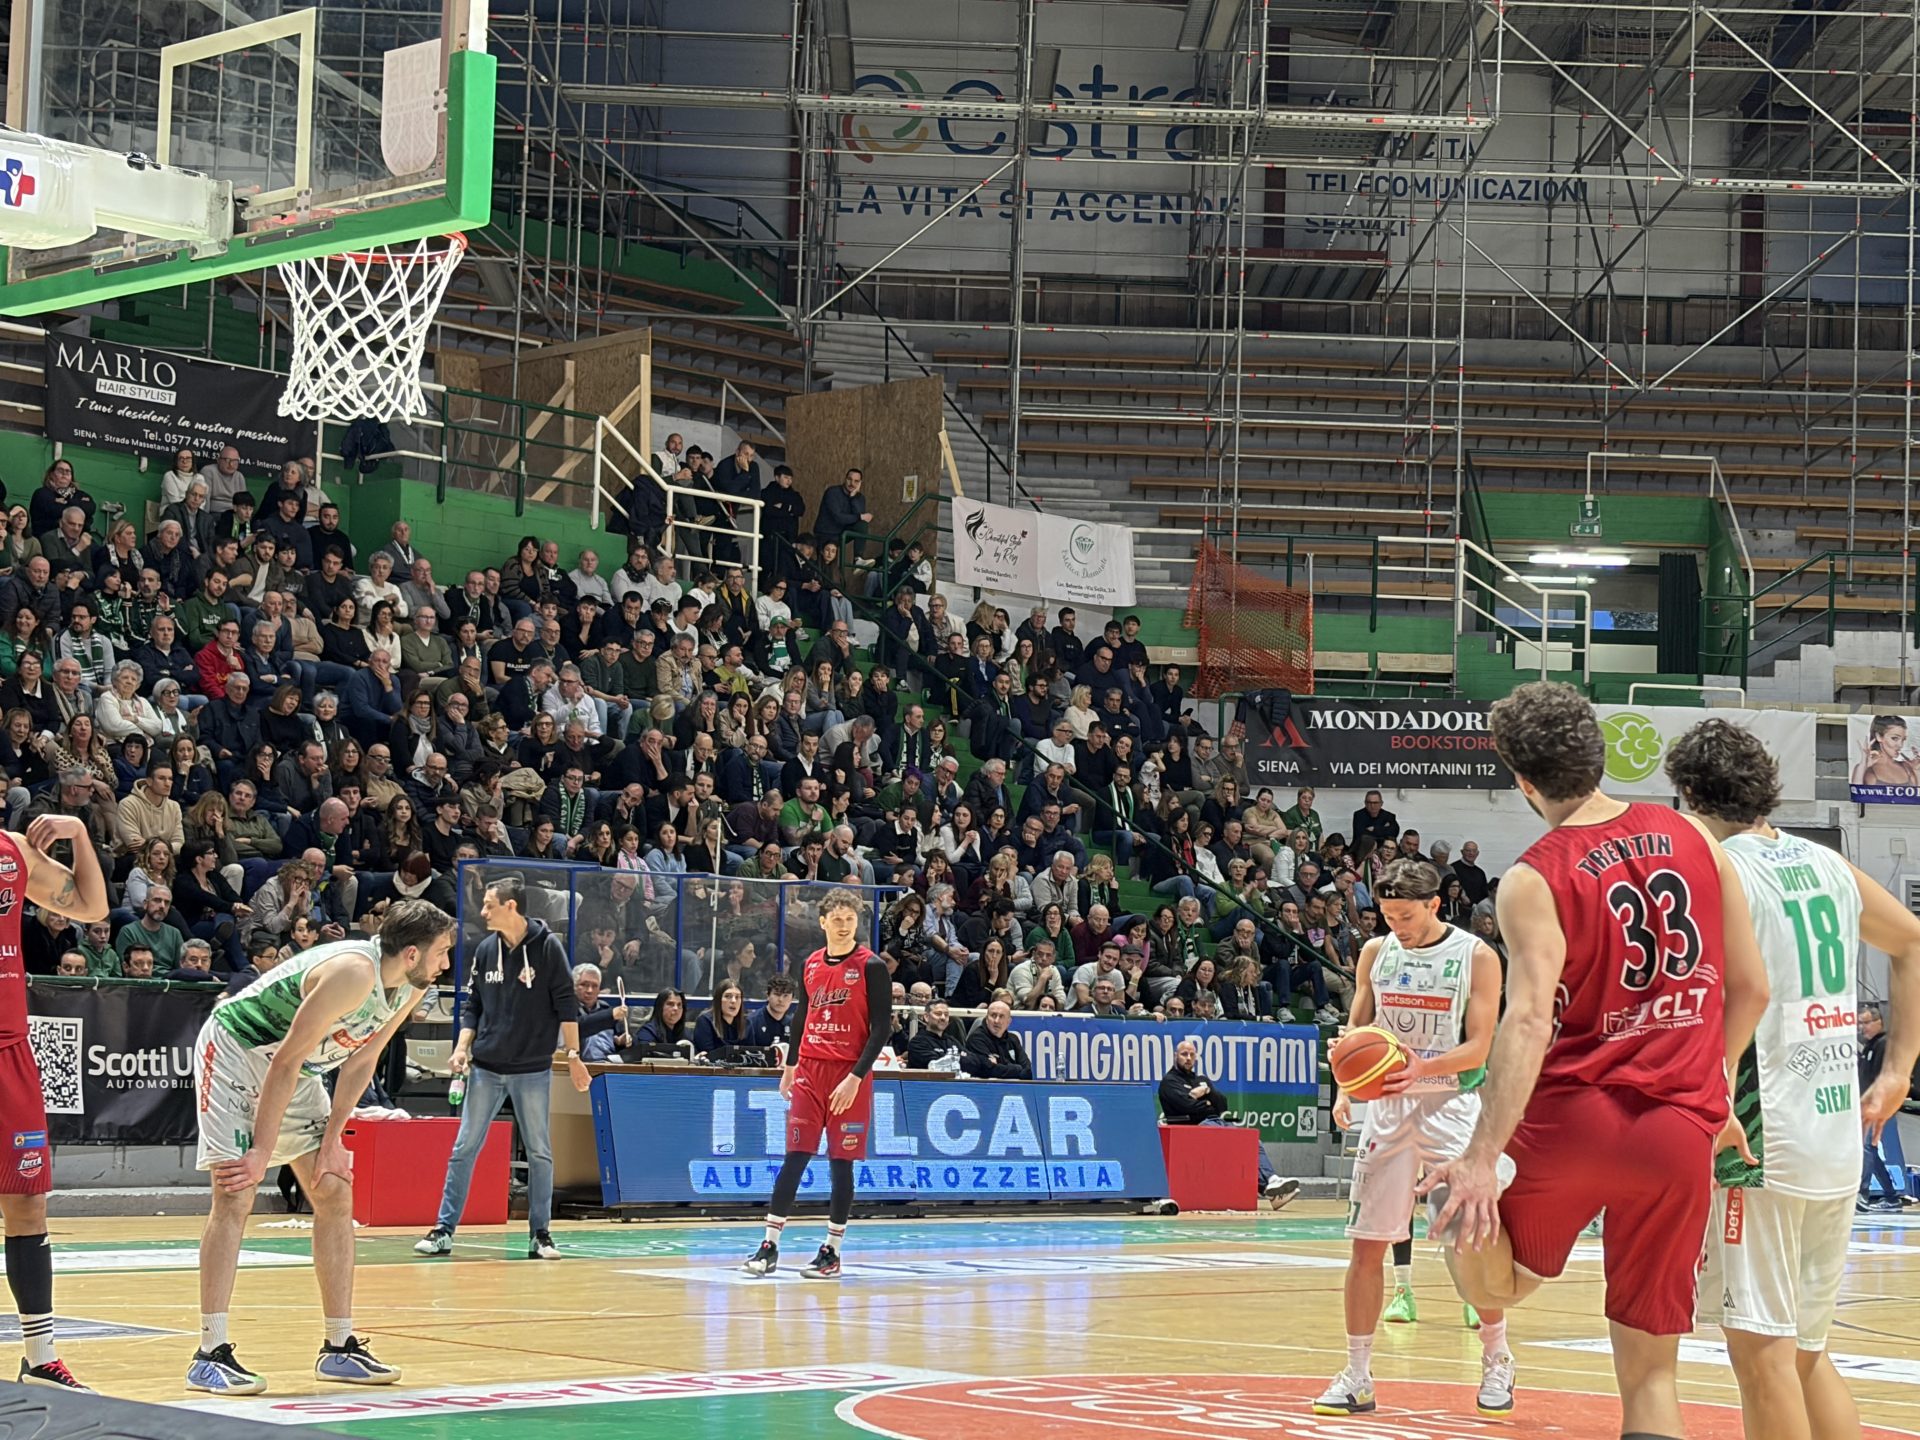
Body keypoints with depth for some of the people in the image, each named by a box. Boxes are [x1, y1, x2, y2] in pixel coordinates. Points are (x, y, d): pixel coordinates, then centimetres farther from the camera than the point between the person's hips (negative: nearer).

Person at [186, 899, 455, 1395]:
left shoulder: (410, 988, -6)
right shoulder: (353, 973, -33)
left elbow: (360, 1061, 5)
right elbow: (286, 1061, -30)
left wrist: (332, 1138, -1)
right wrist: (263, 1152, -25)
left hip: (295, 1069, 9)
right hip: (235, 1051, -9)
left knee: (335, 1193, 4)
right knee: (235, 1197, -17)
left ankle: (340, 1347, 10)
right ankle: (210, 1355, -16)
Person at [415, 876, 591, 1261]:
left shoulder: (548, 946, -7)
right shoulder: (486, 950, 5)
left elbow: (566, 1004, -6)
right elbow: (474, 1006, 12)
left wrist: (573, 1055, -10)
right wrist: (462, 1048, -1)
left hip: (532, 1070, -3)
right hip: (485, 1068, 3)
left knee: (539, 1152, 4)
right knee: (464, 1148, 1)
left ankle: (540, 1233, 13)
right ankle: (444, 1230, 6)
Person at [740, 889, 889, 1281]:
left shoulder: (871, 966, -5)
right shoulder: (811, 965, 10)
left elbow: (880, 1028, -9)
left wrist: (856, 1076, -16)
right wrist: (790, 1065, 17)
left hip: (849, 1077, -4)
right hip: (809, 1071, 4)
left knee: (842, 1164, 0)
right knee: (795, 1158, 0)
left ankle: (832, 1252, 8)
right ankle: (769, 1246, 1)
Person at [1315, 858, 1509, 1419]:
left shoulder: (1476, 957, -5)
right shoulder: (1376, 953, 6)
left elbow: (1478, 1048, -10)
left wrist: (1423, 1068, -27)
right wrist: (1346, 1088, -7)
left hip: (1451, 1105, -3)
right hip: (1388, 1108, 3)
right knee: (1366, 1244, 1)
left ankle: (1497, 1362, 15)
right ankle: (1357, 1377, 8)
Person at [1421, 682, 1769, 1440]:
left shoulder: (1534, 881, -7)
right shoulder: (1694, 838, 5)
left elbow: (1528, 1021, -20)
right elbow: (1751, 987, 9)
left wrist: (1484, 1158, -24)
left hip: (1575, 1113, -3)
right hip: (1683, 1132, 3)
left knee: (1497, 1284, 24)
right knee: (1650, 1367, 10)